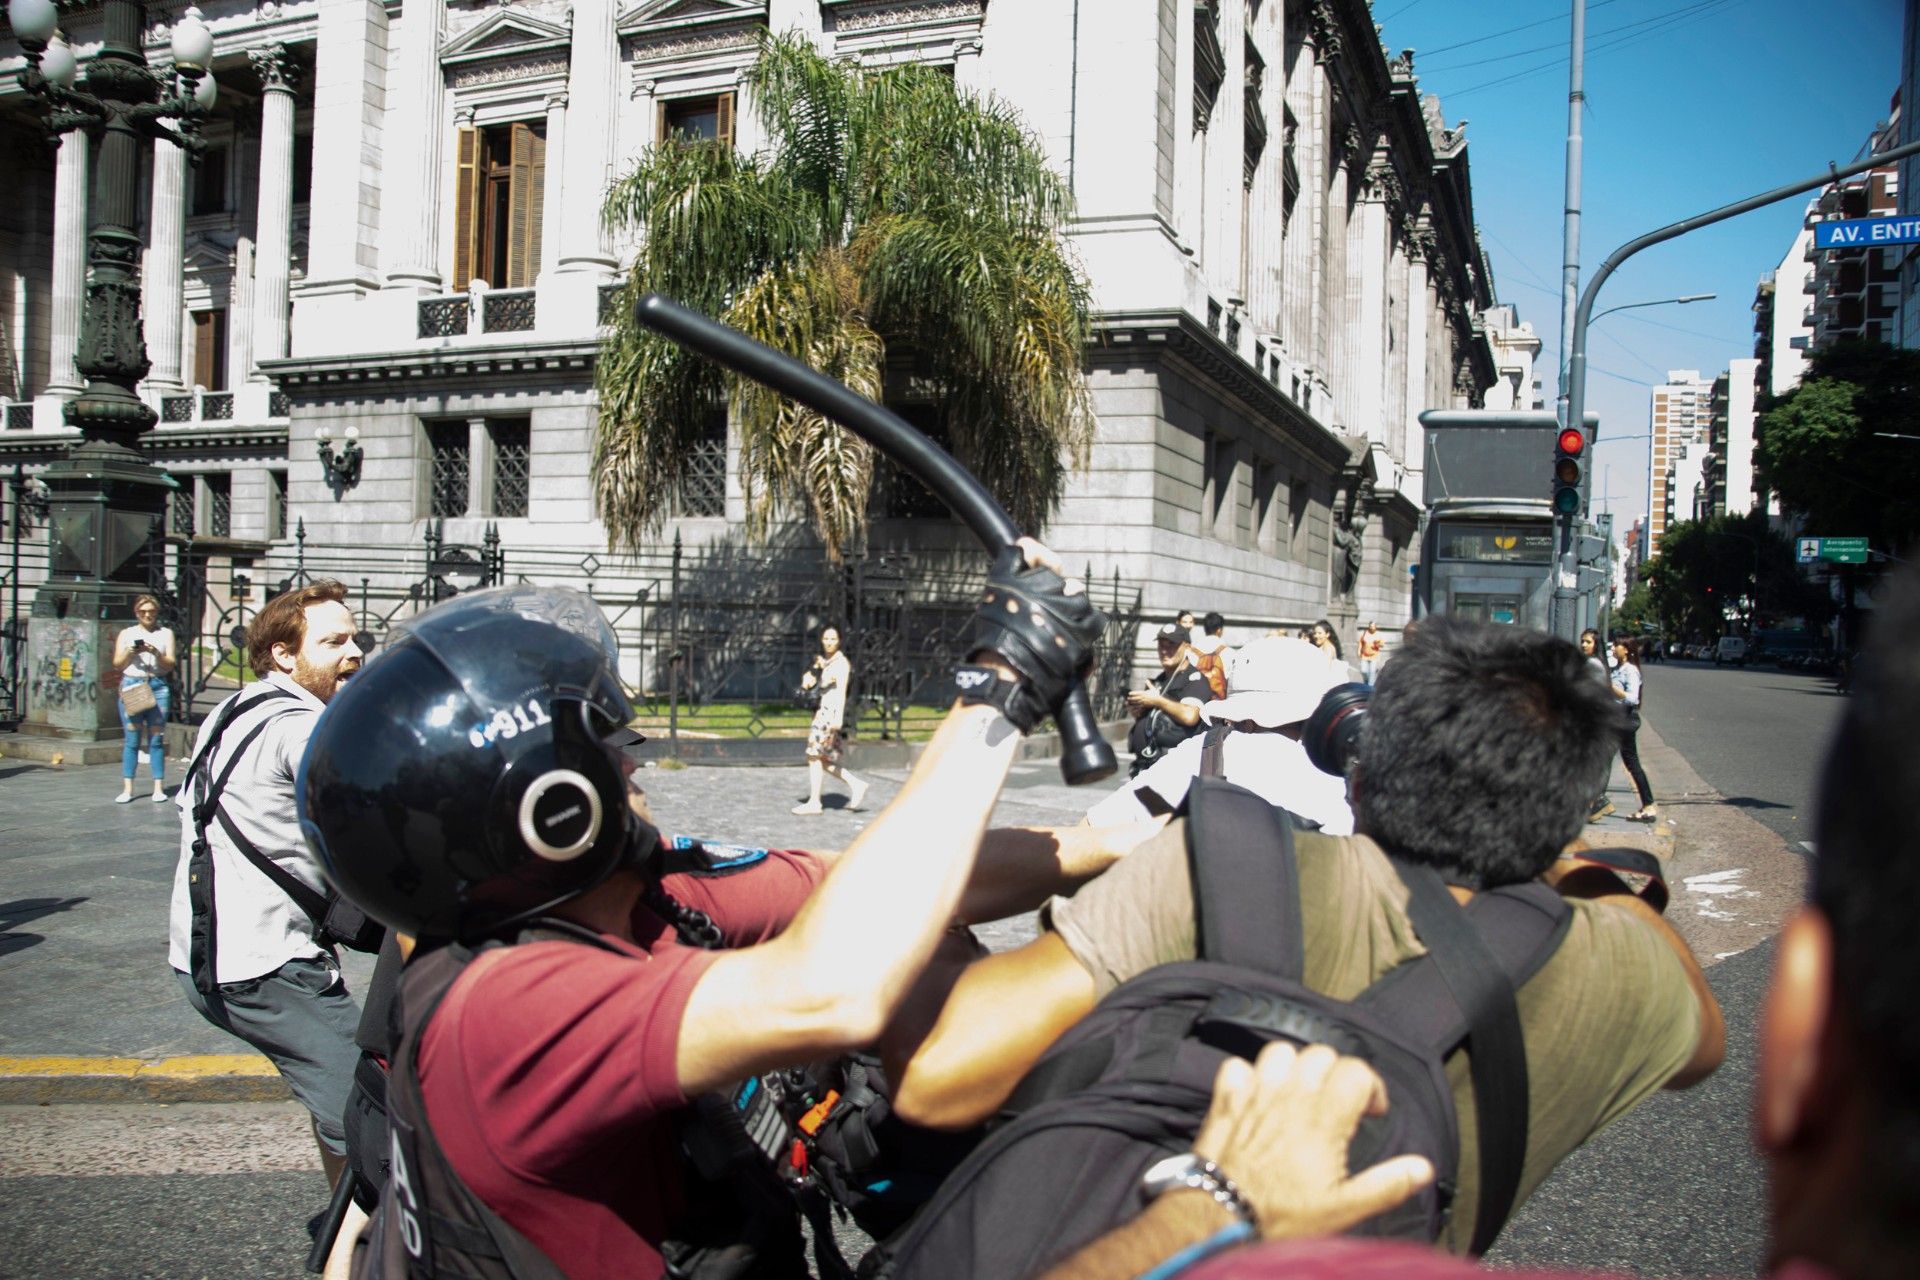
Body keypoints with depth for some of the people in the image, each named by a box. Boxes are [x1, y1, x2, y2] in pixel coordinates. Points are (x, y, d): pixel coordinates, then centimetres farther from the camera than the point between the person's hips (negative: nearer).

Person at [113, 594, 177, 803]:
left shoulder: (166, 633, 12)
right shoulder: (126, 634, 14)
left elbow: (170, 664, 5)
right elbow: (118, 664, 9)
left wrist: (156, 653, -13)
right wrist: (130, 652, -10)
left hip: (158, 686, 0)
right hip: (131, 685, 0)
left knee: (156, 739, -2)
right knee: (132, 740, -3)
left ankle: (158, 788, 0)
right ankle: (127, 789, 1)